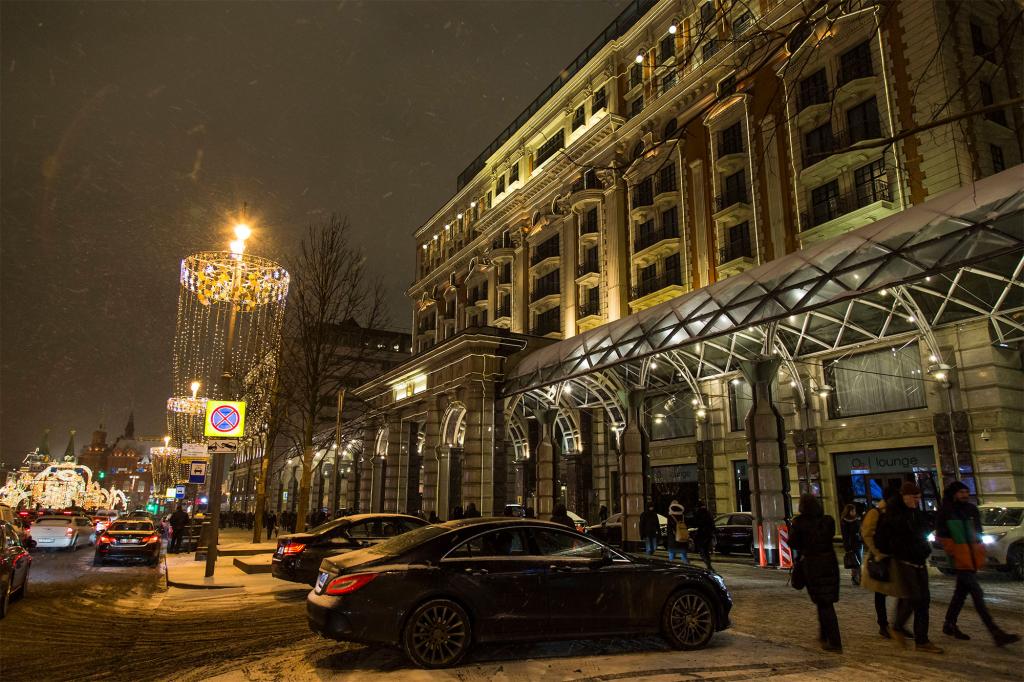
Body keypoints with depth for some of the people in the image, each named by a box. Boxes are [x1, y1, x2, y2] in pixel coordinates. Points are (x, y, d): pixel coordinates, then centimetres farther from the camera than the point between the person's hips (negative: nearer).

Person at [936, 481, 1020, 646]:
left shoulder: (972, 509, 12)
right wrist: (952, 550, -11)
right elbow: (941, 534, -6)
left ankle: (949, 625, 25)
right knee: (977, 594, -11)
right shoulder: (946, 512, -7)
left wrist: (982, 553, 15)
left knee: (961, 592, 13)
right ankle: (996, 633, -14)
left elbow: (978, 532, 20)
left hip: (973, 557, 7)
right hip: (960, 558, -7)